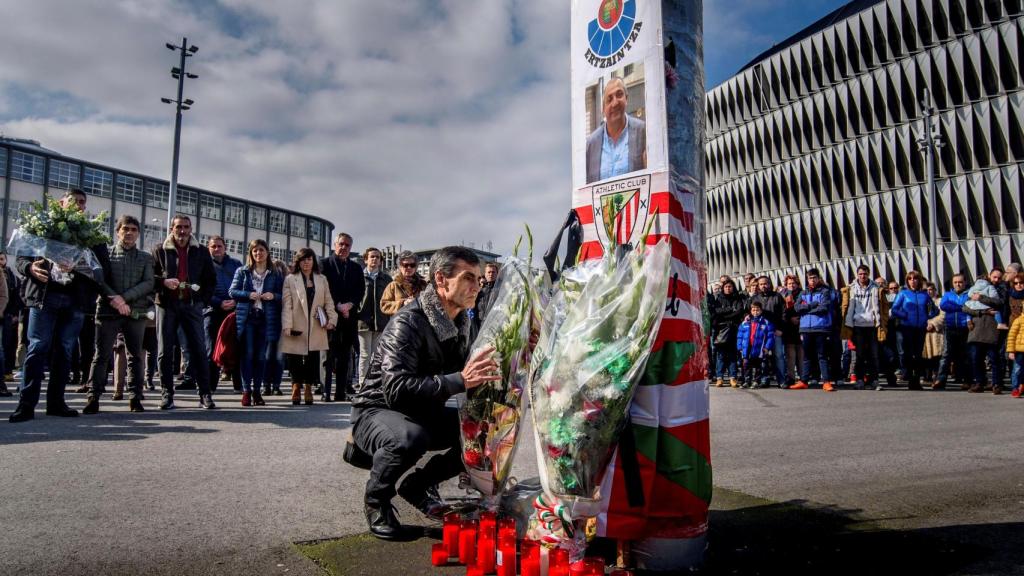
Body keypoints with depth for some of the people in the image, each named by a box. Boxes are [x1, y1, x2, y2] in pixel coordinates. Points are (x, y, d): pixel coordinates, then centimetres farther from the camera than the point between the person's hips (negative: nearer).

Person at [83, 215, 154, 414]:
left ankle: (135, 398, 9)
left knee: (135, 356, 5)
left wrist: (125, 298, -13)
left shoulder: (145, 258, 12)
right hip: (108, 310, -1)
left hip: (136, 312, 2)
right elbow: (99, 279, -2)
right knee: (102, 355, -2)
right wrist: (113, 298, -17)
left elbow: (148, 284, 0)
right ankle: (93, 397, 0)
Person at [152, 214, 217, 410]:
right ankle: (167, 394, 10)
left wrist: (204, 300, 1)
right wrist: (163, 282, -14)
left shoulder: (201, 252, 10)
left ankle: (205, 394, 3)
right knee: (165, 351, 2)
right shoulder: (160, 250, 7)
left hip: (192, 305, 0)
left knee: (198, 350, -1)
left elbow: (211, 279, 12)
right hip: (167, 304, 0)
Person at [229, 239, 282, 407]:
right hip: (247, 317, -1)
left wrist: (273, 296, -11)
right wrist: (249, 295, -11)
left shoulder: (275, 275, 11)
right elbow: (232, 291, 4)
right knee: (247, 354, -5)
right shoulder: (242, 271, 10)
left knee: (262, 357, 3)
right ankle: (246, 391, 1)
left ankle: (257, 391, 11)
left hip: (267, 319, 1)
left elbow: (283, 296, 9)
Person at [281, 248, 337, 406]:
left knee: (313, 358, 0)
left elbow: (328, 302, 11)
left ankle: (308, 387, 11)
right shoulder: (290, 279, 5)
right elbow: (287, 305, -2)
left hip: (316, 328, 2)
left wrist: (332, 319, -3)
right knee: (295, 359, 1)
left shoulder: (322, 279, 14)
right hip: (297, 328, -2)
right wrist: (287, 326, -11)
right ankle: (296, 386, 16)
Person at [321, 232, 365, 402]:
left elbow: (360, 291, 9)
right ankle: (325, 390, -2)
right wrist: (338, 306, -10)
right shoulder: (325, 264, 5)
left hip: (349, 316, 3)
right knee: (329, 354, -5)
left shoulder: (356, 268, 16)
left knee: (345, 355, 3)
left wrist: (349, 305, -7)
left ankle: (342, 392, 5)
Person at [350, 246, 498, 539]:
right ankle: (376, 497, -6)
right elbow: (396, 390, -36)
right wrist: (459, 380, -41)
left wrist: (486, 377, -18)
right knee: (410, 437, -39)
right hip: (377, 411, -7)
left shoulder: (464, 324, 0)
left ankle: (417, 485, 11)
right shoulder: (408, 323, -25)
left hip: (424, 414, 8)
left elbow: (471, 377, 5)